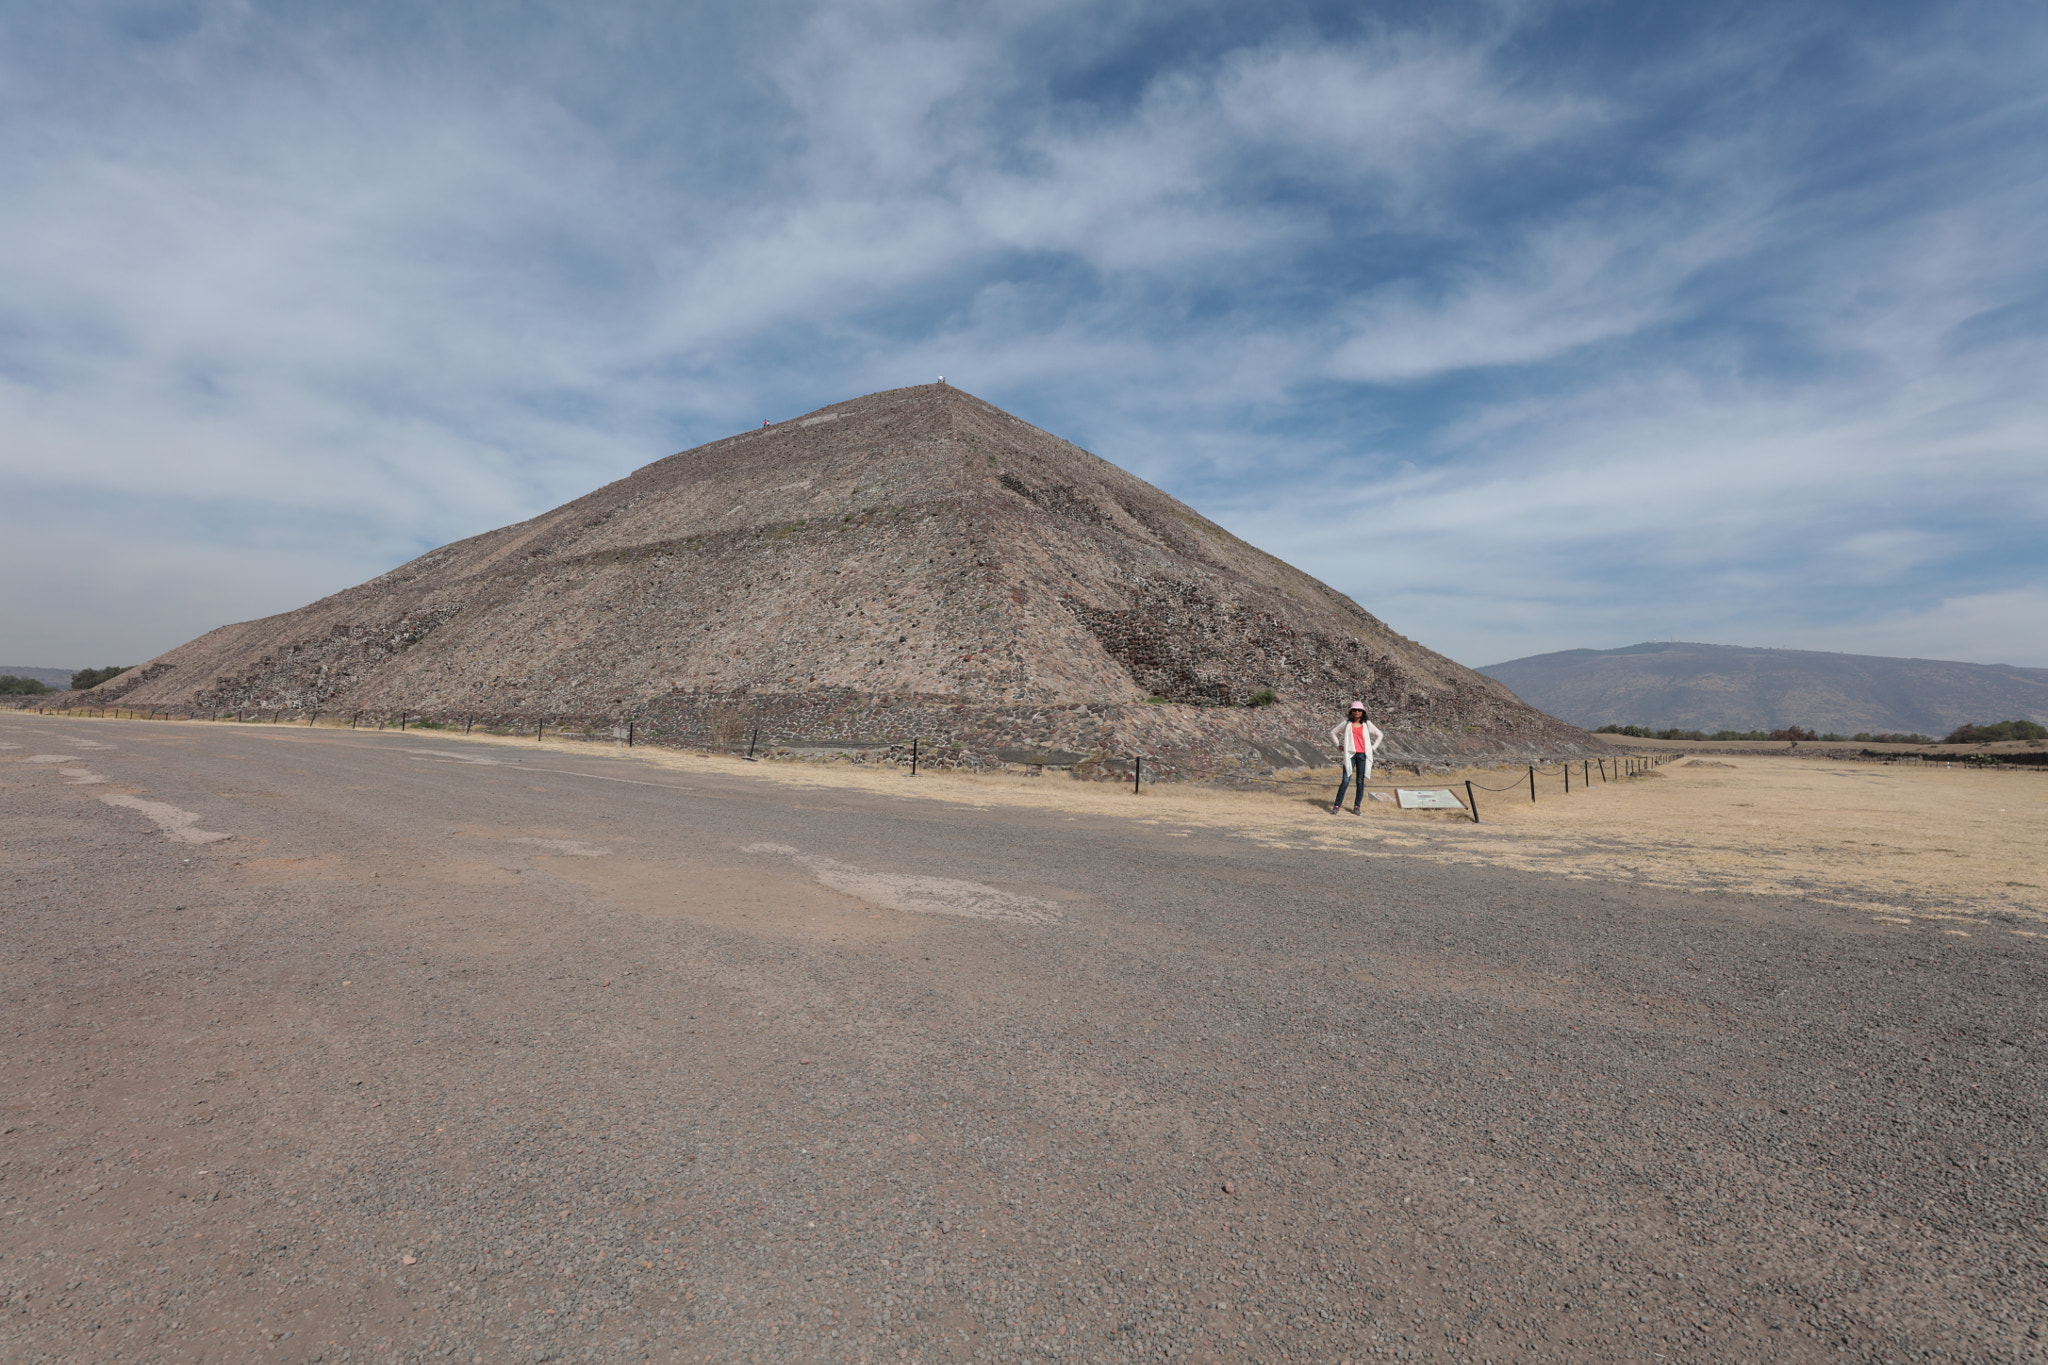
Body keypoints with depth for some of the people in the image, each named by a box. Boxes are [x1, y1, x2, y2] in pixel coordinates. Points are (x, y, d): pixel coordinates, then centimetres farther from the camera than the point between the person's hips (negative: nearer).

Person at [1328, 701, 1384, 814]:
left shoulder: (1367, 724, 8)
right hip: (1350, 755, -1)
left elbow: (1380, 735, 18)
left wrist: (1373, 748, 10)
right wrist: (1339, 746, 8)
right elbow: (1333, 733, 16)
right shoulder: (1347, 724, 7)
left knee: (1360, 781, 4)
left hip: (1363, 755, 1)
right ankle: (1336, 806, -3)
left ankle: (1356, 807, 13)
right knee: (1345, 781, -7)